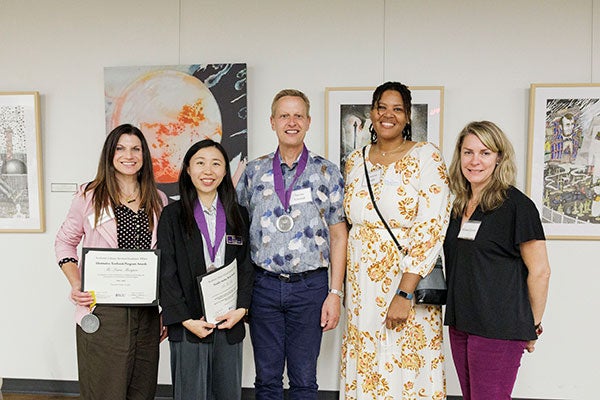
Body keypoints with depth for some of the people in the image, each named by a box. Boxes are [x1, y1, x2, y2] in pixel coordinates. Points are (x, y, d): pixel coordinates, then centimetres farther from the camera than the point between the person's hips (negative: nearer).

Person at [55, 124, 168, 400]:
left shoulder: (158, 200, 8)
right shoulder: (90, 196, -1)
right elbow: (65, 243, 7)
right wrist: (76, 285, -9)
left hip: (146, 313, 3)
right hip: (101, 312, -3)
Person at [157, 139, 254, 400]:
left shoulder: (238, 215, 9)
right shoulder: (172, 215, 0)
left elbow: (246, 265, 9)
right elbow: (166, 272, -3)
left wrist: (240, 309, -4)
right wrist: (185, 320, -10)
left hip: (230, 322, 3)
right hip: (189, 324, -2)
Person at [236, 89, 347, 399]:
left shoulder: (327, 172, 2)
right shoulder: (254, 172, 7)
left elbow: (338, 235, 1)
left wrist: (335, 293, -5)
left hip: (310, 285, -1)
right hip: (264, 284, 2)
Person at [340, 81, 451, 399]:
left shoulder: (426, 157, -7)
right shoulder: (355, 161, 7)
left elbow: (431, 229, -15)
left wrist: (404, 294, -21)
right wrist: (343, 286, 9)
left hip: (407, 284, -4)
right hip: (360, 286, 4)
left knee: (405, 370, 6)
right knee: (363, 369, 14)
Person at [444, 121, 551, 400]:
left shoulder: (516, 204, -11)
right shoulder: (458, 206, 11)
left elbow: (540, 271, -9)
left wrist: (533, 325, -2)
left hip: (499, 329, -7)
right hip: (460, 324, 7)